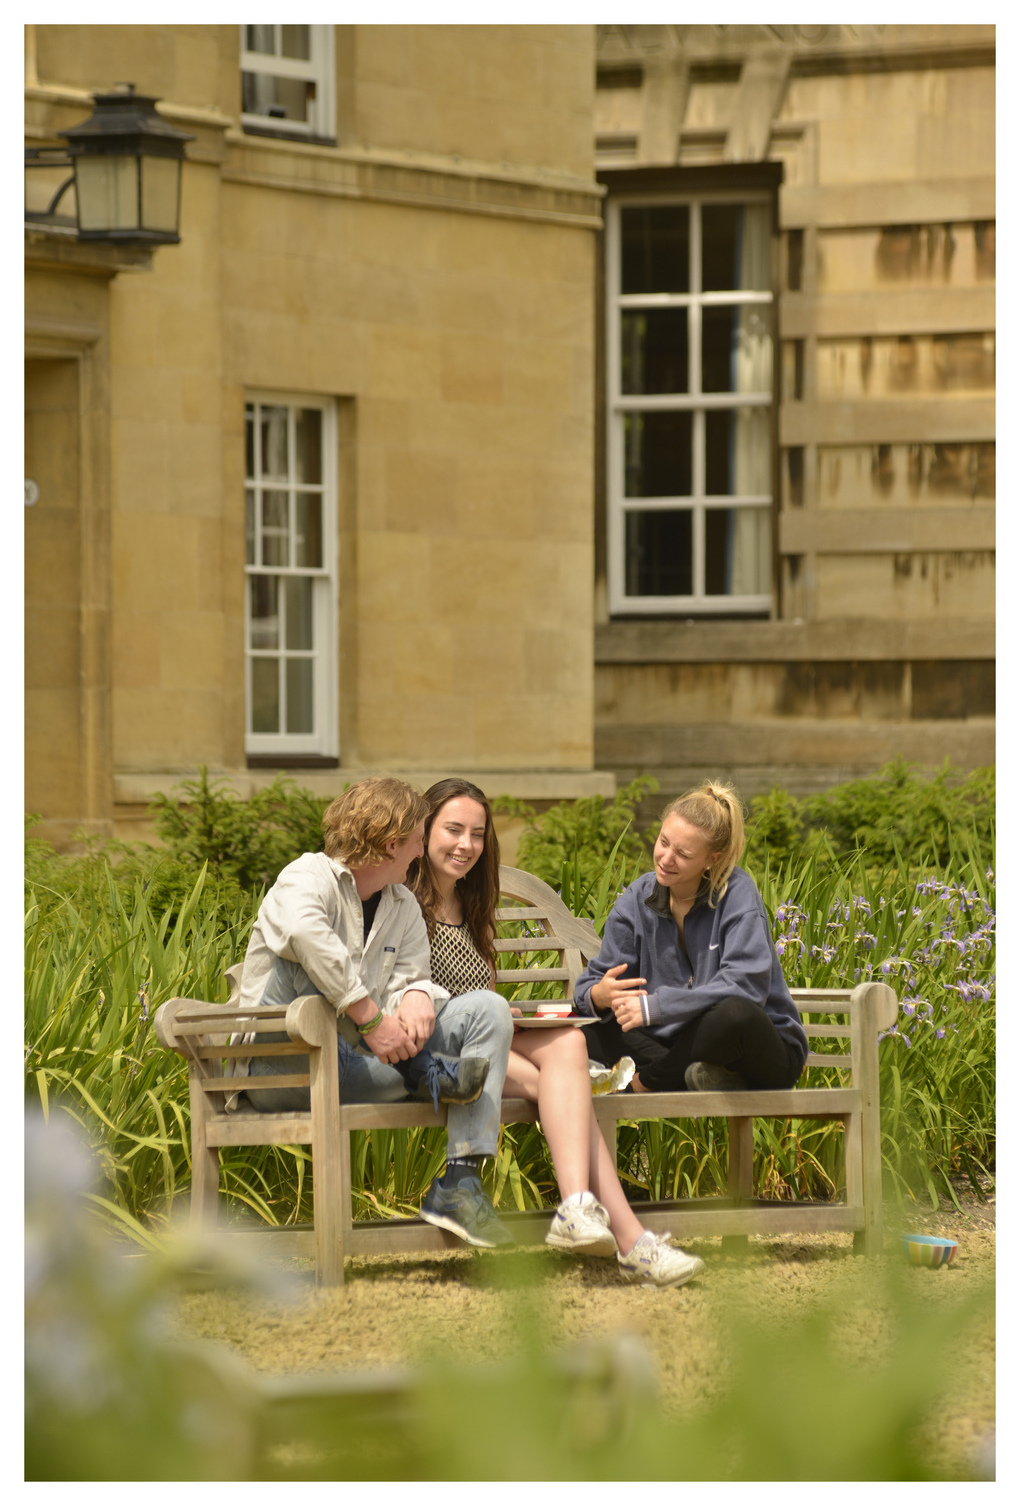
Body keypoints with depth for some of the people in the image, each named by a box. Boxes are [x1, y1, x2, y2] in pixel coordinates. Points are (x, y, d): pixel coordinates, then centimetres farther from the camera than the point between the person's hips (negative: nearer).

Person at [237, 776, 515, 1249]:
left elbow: (411, 977, 5)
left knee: (486, 1009, -7)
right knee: (298, 964, -34)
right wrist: (371, 1018, -32)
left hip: (365, 1064, 6)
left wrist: (416, 998, -21)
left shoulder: (403, 907, 17)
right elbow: (303, 932, -32)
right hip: (281, 1070, -6)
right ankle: (426, 1073, -21)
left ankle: (461, 1183, -19)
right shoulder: (310, 878, -9)